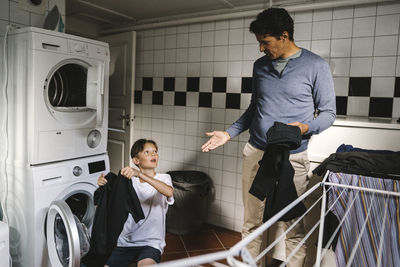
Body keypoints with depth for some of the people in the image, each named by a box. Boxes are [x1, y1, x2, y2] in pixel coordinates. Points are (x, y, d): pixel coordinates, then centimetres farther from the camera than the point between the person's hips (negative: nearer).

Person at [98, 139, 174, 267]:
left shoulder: (163, 178, -2)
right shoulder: (130, 180, 7)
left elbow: (169, 192, -26)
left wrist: (139, 174, -35)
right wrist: (104, 185, -15)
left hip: (151, 243, -4)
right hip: (126, 241, 4)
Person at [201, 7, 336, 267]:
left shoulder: (316, 66, -3)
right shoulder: (260, 66, 12)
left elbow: (328, 112, 0)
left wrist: (305, 127, -20)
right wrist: (229, 133, 11)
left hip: (291, 157, -4)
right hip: (255, 153, 4)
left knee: (291, 224, 3)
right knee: (252, 221, 11)